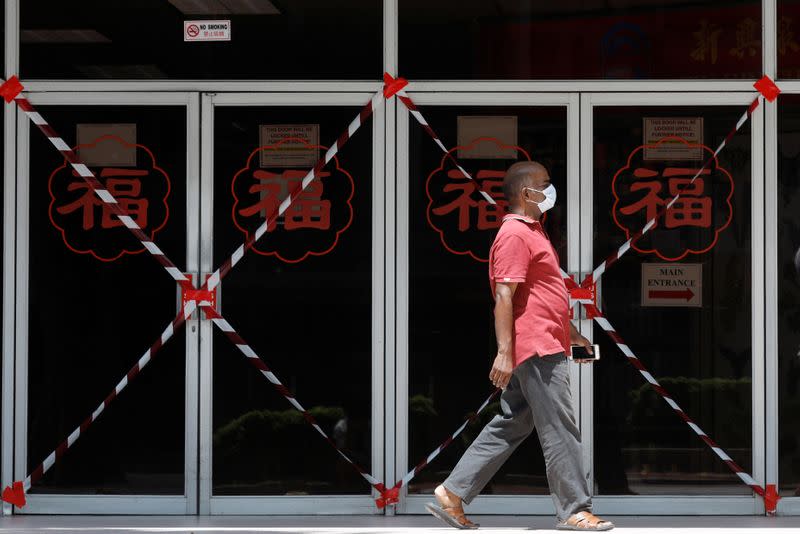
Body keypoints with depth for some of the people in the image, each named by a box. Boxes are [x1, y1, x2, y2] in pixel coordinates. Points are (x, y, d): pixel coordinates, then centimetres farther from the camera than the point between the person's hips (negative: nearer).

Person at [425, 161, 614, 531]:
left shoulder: (531, 231, 21)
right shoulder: (515, 235, -12)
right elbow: (504, 297, -19)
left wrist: (572, 334, 30)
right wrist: (505, 352, -24)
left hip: (544, 346, 11)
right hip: (536, 349, -11)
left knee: (510, 427, 10)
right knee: (560, 430, -5)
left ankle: (452, 494, 12)